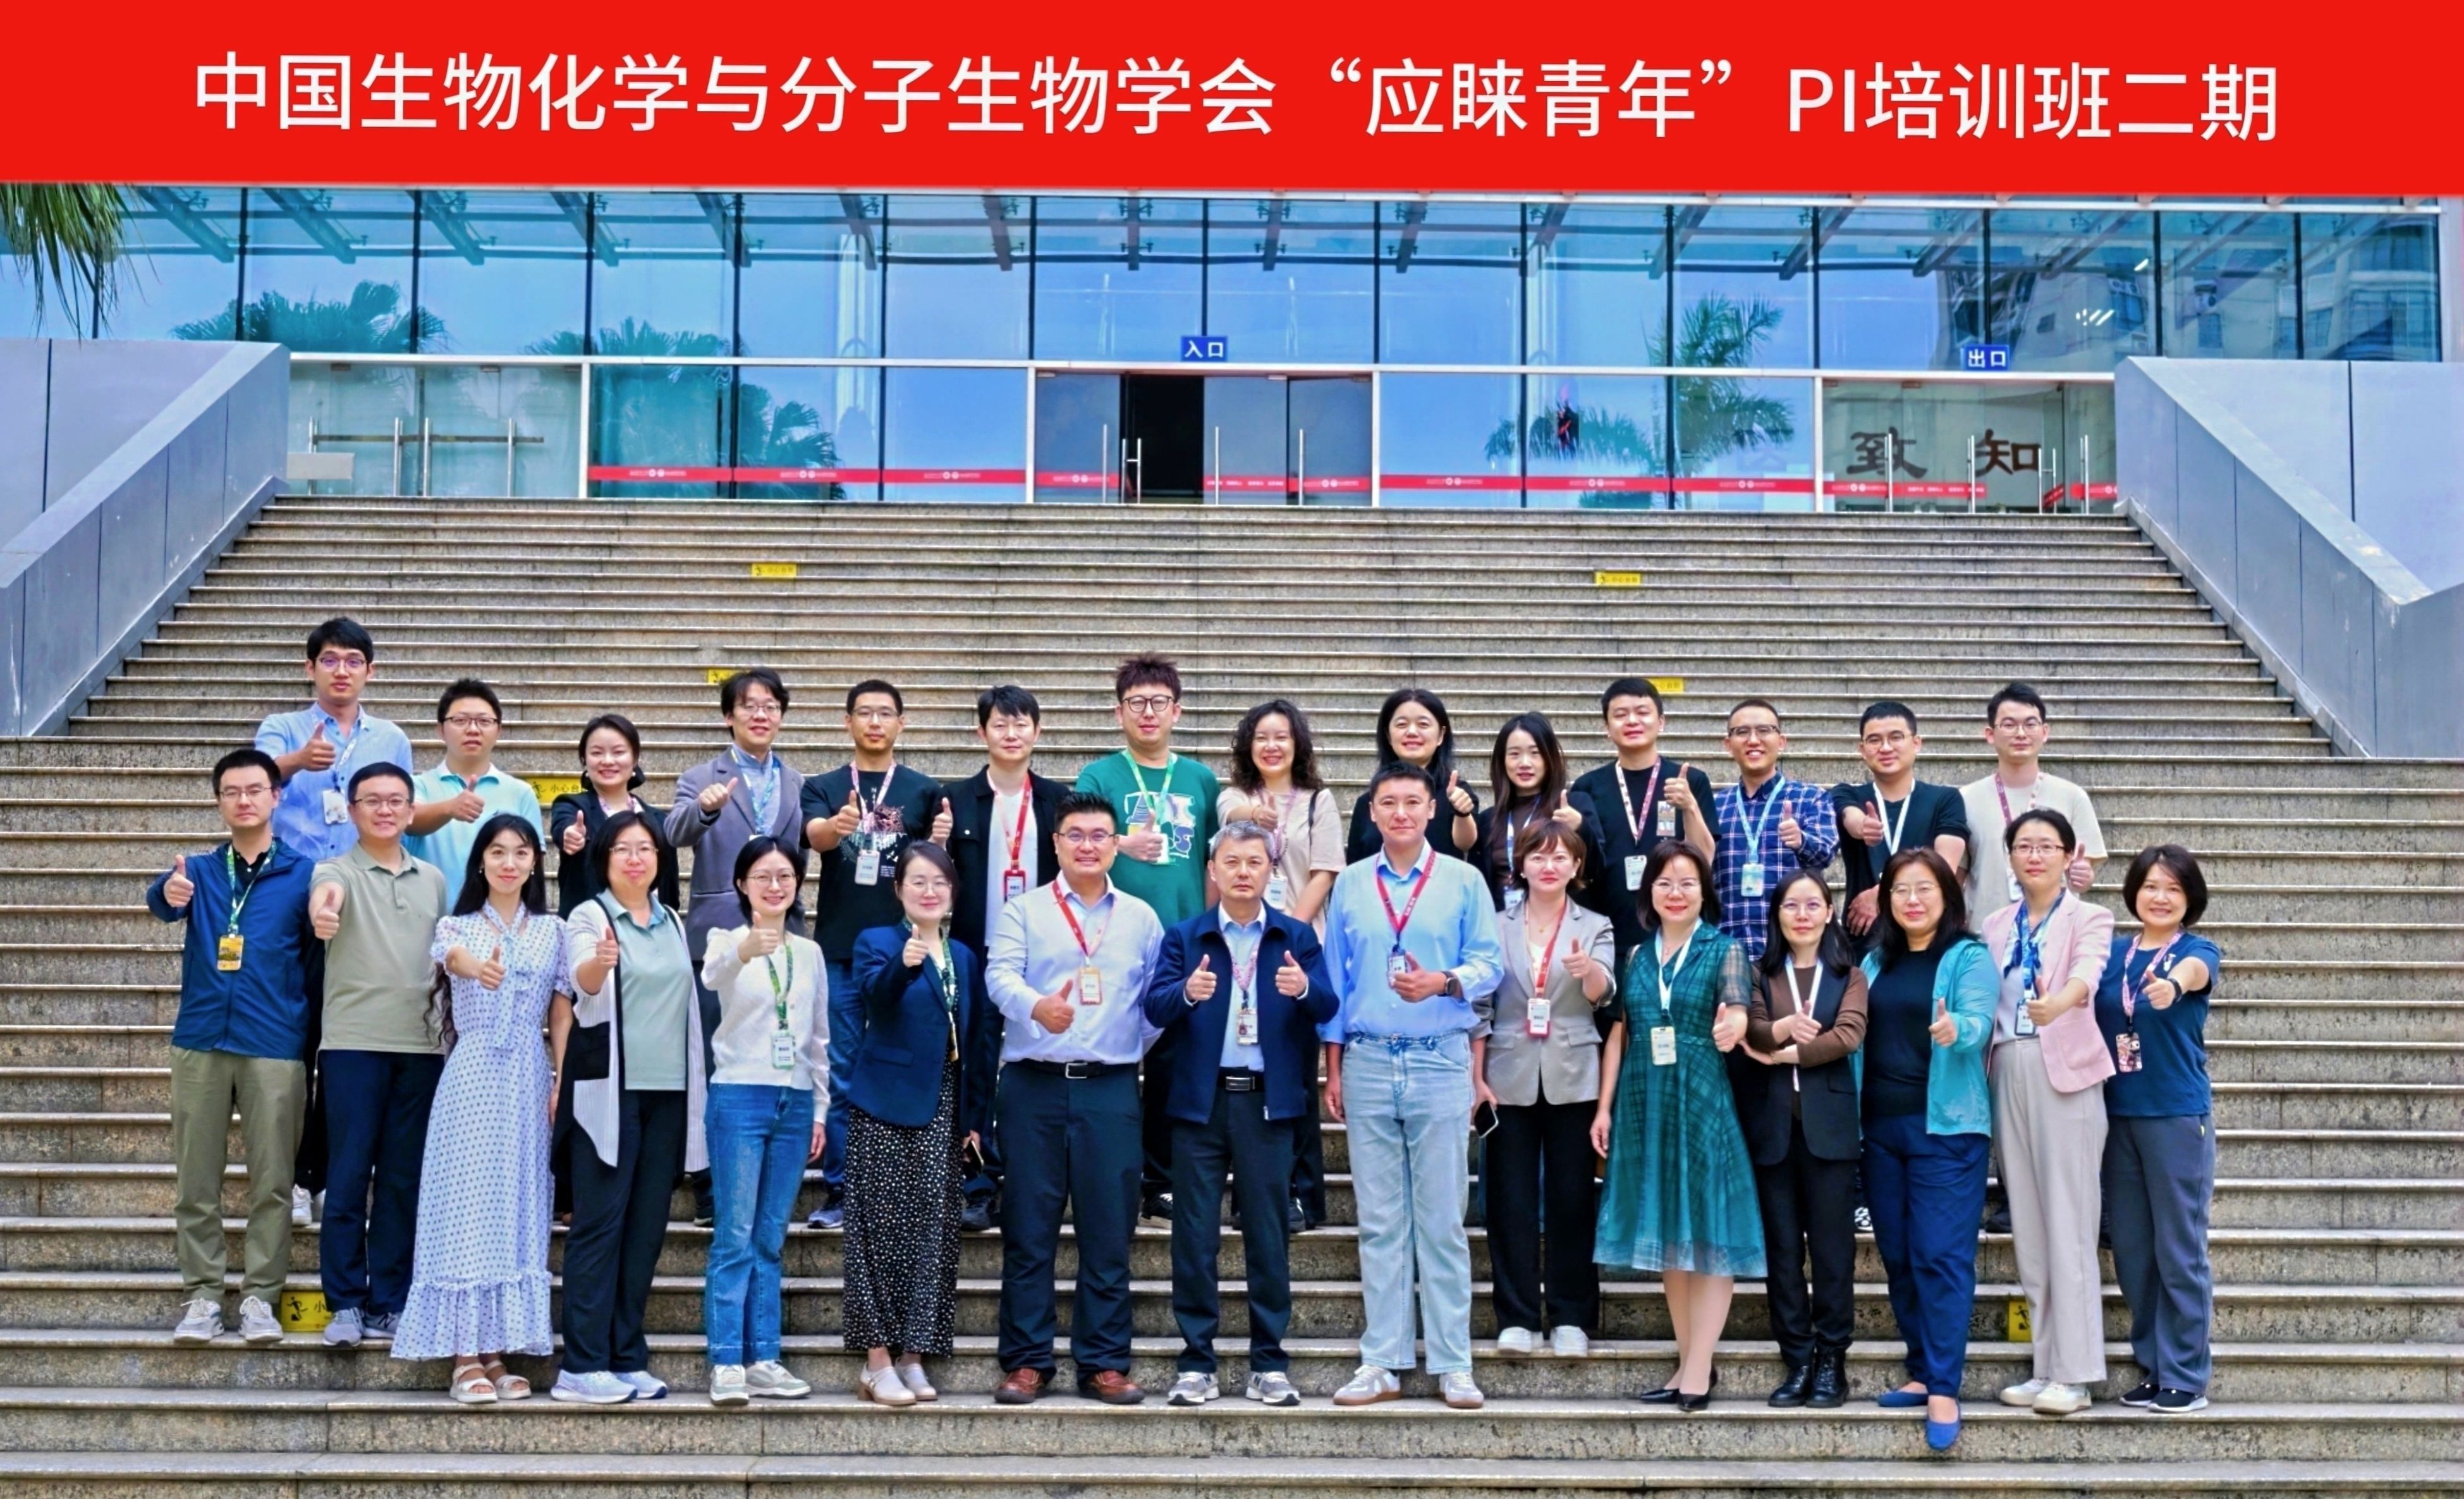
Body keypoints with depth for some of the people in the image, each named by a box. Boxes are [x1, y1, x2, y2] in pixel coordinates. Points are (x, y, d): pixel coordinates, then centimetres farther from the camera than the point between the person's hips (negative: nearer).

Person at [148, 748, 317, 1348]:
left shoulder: (303, 875, 5)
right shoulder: (198, 871, 10)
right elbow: (162, 900, -13)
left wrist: (314, 1044, -6)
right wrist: (169, 893, -38)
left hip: (275, 1046, -2)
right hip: (200, 1041, 2)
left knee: (271, 1181, 0)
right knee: (196, 1181, 4)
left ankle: (260, 1296, 8)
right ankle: (201, 1295, 11)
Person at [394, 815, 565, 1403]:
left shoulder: (552, 931, 11)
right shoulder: (458, 926, 4)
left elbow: (564, 1011, 8)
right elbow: (455, 956, -20)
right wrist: (479, 968, -45)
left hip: (528, 1079, 2)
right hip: (472, 1076, -2)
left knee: (518, 1210, 3)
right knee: (467, 1206, -5)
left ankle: (497, 1354, 9)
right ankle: (465, 1357, -3)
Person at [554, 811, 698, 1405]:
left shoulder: (674, 925, 16)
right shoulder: (589, 918, -2)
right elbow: (584, 983, -21)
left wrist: (695, 1087, 16)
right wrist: (599, 964, -45)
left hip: (668, 1090, 6)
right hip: (608, 1088, -5)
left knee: (646, 1227, 6)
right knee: (599, 1224, -6)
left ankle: (627, 1357, 11)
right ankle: (583, 1365, -5)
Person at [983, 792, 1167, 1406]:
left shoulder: (1141, 918, 12)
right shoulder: (1024, 911, 5)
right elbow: (1000, 975, -10)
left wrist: (1138, 1049, 3)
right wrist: (1037, 1007, -29)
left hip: (1111, 1086, 1)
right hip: (1034, 1084, -1)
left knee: (1109, 1231, 2)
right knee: (1028, 1230, 2)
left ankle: (1104, 1363, 9)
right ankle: (1026, 1361, 9)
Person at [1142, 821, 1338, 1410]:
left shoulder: (1297, 937, 8)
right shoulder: (1185, 937, 8)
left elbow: (1327, 1007, -3)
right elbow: (1155, 1008, -5)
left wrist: (1305, 989, -26)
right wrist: (1186, 992, -26)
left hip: (1268, 1100, 0)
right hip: (1200, 1100, 0)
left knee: (1269, 1234, 4)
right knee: (1195, 1235, 2)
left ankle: (1269, 1364, 11)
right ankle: (1196, 1362, 9)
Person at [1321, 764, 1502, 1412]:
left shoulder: (1464, 882, 5)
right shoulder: (1349, 885, 11)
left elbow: (1489, 964, 0)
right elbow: (1335, 979, 11)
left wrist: (1443, 983, -20)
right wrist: (1333, 1069, 8)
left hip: (1442, 1063, -2)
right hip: (1368, 1064, 2)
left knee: (1442, 1220, 0)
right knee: (1379, 1223, 5)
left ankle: (1452, 1364, 4)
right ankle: (1381, 1362, 9)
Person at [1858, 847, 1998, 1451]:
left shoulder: (1970, 956, -3)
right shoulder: (1875, 962, 13)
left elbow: (1977, 1023, -18)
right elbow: (1858, 1037, 13)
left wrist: (1954, 1031, -41)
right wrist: (1853, 1118, 5)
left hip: (1946, 1127, -6)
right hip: (1880, 1126, 6)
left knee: (1941, 1256, -9)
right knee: (1898, 1256, 9)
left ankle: (1943, 1389, -9)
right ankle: (1922, 1372, 19)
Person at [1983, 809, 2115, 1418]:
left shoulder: (2088, 919, -1)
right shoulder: (1997, 926, 15)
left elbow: (2088, 971, -23)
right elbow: (1983, 1002, 14)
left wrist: (2060, 1001, -43)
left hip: (2064, 1073, -5)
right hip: (2008, 1073, 5)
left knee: (2068, 1225, -7)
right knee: (2027, 1226, 7)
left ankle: (2074, 1373, -5)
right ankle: (2045, 1364, 13)